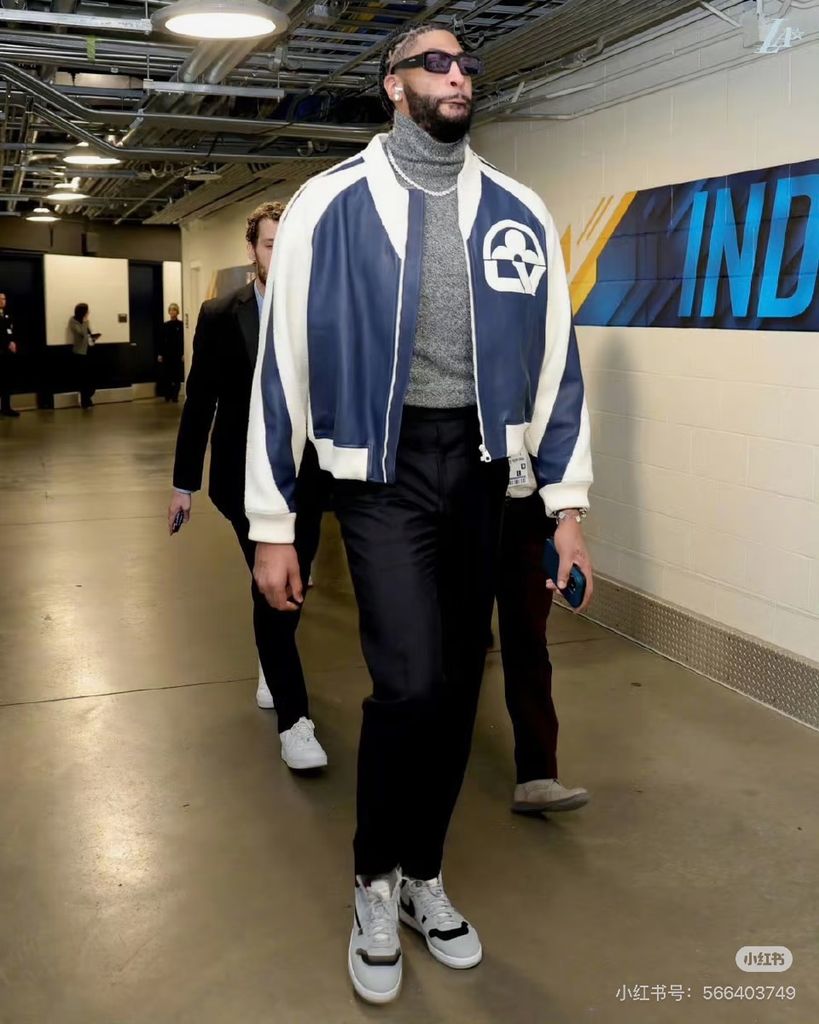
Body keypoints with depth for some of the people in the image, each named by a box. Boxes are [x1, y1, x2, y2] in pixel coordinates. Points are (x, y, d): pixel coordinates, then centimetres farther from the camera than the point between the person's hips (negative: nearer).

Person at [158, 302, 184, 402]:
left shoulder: (181, 324, -2)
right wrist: (160, 354, 2)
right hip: (167, 353, 2)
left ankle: (175, 395, 8)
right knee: (167, 374, 2)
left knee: (177, 375, 1)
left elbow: (184, 340, -4)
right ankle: (168, 394, 13)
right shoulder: (165, 325, 6)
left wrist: (184, 354, -10)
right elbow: (162, 340, 6)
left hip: (178, 353, -2)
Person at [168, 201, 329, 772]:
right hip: (248, 478, -3)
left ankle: (273, 667, 44)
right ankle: (294, 718, -1)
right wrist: (184, 483, 1)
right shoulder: (220, 317, -4)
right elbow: (199, 403, -1)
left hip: (307, 475, 3)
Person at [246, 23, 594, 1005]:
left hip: (480, 468, 4)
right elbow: (283, 362, -5)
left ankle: (422, 875, 31)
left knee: (458, 685, 9)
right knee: (412, 684, -14)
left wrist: (568, 504, 1)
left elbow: (554, 358, 6)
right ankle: (375, 880, 14)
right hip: (383, 471, -4)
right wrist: (272, 526, -6)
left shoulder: (519, 212, 5)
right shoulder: (330, 205, -5)